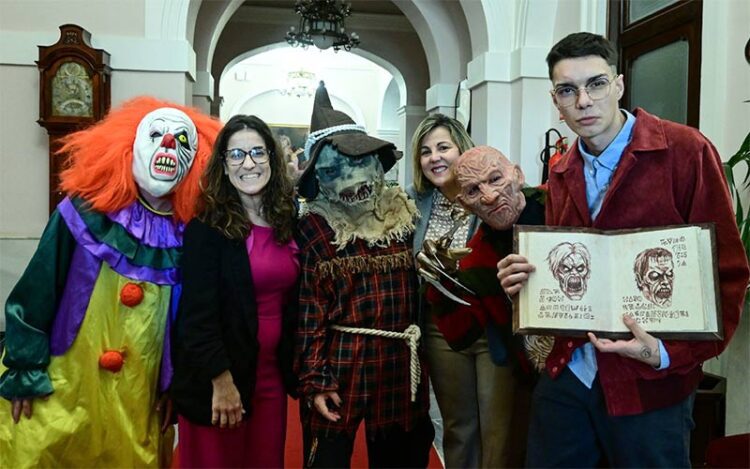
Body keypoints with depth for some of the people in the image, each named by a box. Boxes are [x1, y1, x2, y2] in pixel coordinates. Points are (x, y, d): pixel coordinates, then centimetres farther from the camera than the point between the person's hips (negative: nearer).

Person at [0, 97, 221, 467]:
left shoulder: (187, 235, -3)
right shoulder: (86, 212, -9)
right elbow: (34, 296, -5)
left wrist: (172, 389, 7)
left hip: (134, 397, 2)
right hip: (61, 387, -2)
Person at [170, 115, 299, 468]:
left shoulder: (289, 222, 4)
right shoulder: (206, 227, -11)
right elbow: (197, 311, -15)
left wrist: (294, 369, 8)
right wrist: (221, 379, -18)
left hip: (272, 377, 5)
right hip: (214, 379, -5)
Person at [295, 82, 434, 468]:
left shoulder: (402, 214, 5)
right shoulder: (313, 229, -5)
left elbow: (418, 290, 12)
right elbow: (307, 310, -7)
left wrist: (420, 352, 8)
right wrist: (313, 381, -11)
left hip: (400, 364, 4)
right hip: (339, 366, -4)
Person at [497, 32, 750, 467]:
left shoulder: (687, 151, -10)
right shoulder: (562, 173, 8)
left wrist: (670, 354, -20)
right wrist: (524, 279, -6)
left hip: (650, 385, -5)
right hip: (568, 373, 5)